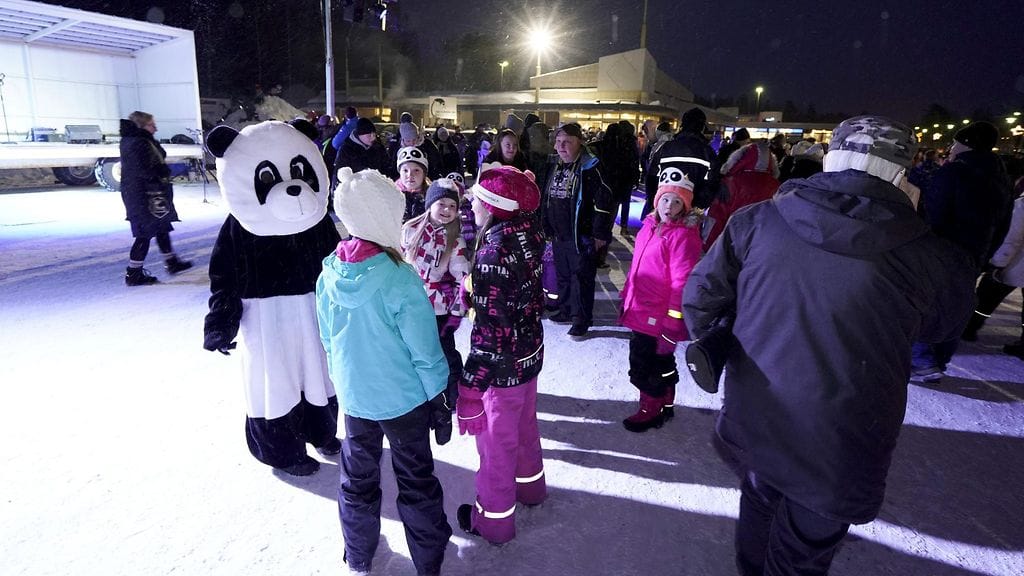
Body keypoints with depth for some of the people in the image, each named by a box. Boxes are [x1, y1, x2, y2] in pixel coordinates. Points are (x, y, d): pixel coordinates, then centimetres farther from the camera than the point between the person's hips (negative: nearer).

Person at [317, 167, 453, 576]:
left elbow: (328, 339, 4)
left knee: (357, 479, 22)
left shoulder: (329, 275, -9)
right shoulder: (401, 281, -26)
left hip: (353, 396, 5)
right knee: (416, 481, 15)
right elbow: (425, 353, -18)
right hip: (404, 399, -4)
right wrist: (440, 402, -5)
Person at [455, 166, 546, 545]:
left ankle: (495, 519, 35)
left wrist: (470, 385, -22)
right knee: (524, 423, 29)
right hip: (531, 351, 8)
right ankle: (529, 485, 54)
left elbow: (490, 329, -28)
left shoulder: (492, 254, -29)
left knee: (496, 440, 13)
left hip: (503, 364, -8)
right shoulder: (528, 230, -6)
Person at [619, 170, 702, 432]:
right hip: (640, 310, 8)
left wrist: (672, 323, -21)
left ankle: (652, 409, 27)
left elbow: (682, 283, -21)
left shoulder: (683, 235, -19)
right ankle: (665, 405, 41)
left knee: (642, 366, 5)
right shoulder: (650, 225, 6)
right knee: (660, 364, 23)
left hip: (657, 318, -8)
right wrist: (628, 295, 22)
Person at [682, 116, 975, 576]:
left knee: (759, 502, 31)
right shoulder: (930, 259, -16)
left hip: (753, 423, 3)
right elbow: (940, 326, 5)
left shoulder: (756, 221, -13)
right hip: (837, 453, -2)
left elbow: (699, 297, -6)